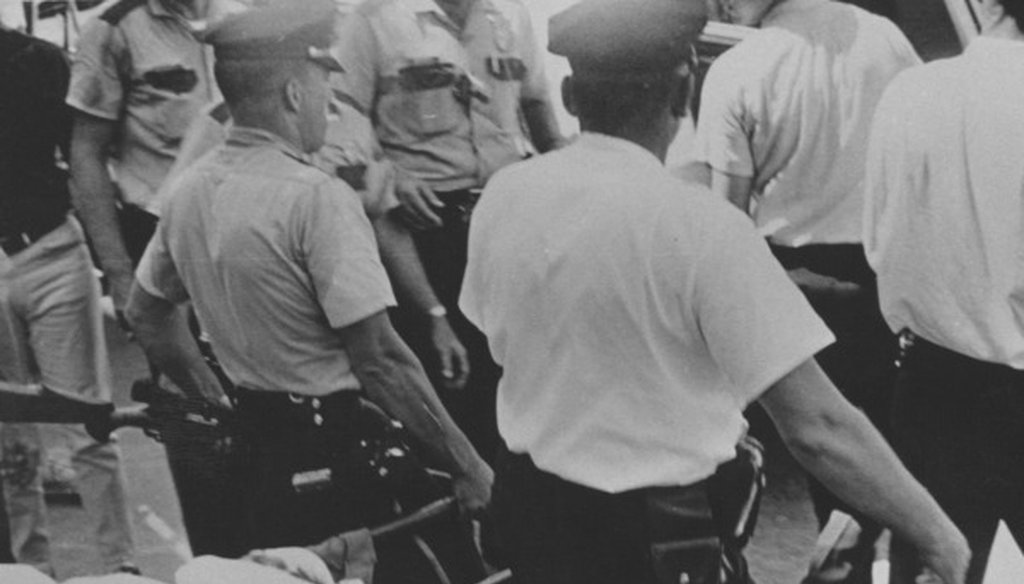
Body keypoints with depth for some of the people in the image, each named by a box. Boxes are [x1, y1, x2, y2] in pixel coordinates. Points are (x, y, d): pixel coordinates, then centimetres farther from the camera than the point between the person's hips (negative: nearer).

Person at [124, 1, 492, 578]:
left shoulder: (189, 190, 4)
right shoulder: (316, 197, -20)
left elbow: (147, 314, 18)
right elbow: (380, 360, -22)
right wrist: (469, 468, -16)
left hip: (249, 441, 8)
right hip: (333, 452, -8)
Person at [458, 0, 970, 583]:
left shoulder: (502, 196, -6)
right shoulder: (701, 227, -23)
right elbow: (817, 427, -23)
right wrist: (940, 536, -12)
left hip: (529, 505, 7)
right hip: (657, 534, -6)